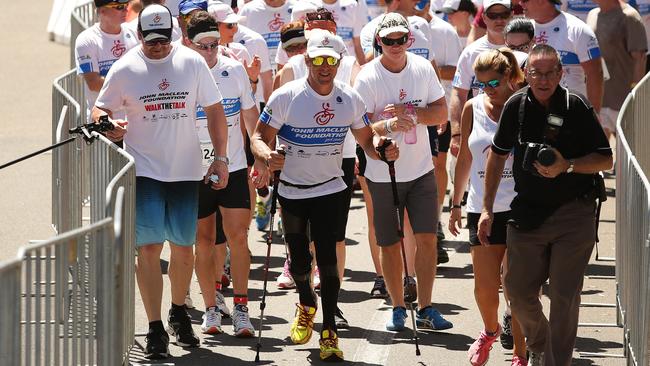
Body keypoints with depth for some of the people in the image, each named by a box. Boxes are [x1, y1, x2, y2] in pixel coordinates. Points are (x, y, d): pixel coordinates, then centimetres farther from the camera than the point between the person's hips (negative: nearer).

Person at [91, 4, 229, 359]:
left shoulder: (192, 63, 1)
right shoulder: (125, 69, -2)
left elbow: (214, 110, 7)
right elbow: (100, 109, 6)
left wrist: (220, 157, 1)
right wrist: (107, 125, -18)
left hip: (186, 170, 2)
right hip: (144, 169, -2)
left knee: (183, 246, 9)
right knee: (149, 246, -9)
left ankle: (178, 312, 33)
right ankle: (155, 329, -5)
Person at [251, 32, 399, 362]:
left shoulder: (350, 99, -4)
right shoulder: (286, 97, -13)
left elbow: (366, 140, 6)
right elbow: (259, 138, -11)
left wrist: (380, 149, -17)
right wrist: (267, 156, -34)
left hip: (330, 189, 0)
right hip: (292, 191, 0)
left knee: (327, 257, -12)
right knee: (299, 263, 9)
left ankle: (329, 332, -5)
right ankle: (306, 305, 42)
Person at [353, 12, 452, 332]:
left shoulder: (422, 68, -1)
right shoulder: (367, 78, -12)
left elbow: (442, 113, 1)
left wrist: (412, 115, -17)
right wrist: (389, 126, -36)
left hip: (421, 170, 2)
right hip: (383, 174, -2)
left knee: (427, 238, -4)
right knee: (390, 244, 5)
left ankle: (425, 309, 2)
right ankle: (398, 308, 20)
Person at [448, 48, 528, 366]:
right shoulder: (473, 108, 5)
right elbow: (465, 158, 15)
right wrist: (455, 204, 17)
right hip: (483, 208, 2)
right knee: (484, 286, -1)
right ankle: (490, 330, 30)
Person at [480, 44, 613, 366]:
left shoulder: (577, 107, -9)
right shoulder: (516, 106, 1)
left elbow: (605, 159, -5)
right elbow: (497, 155, 13)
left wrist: (567, 166, -22)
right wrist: (487, 209, 13)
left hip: (573, 215, -4)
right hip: (527, 213, 4)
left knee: (564, 296, -4)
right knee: (519, 291, 9)